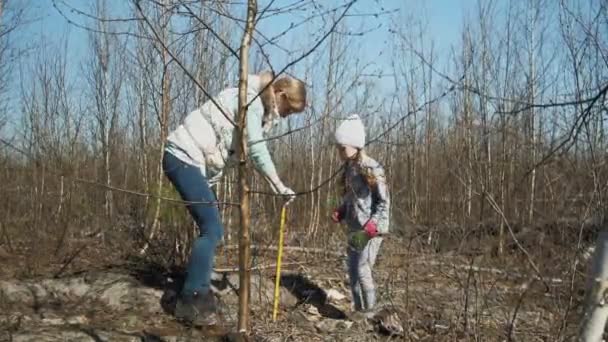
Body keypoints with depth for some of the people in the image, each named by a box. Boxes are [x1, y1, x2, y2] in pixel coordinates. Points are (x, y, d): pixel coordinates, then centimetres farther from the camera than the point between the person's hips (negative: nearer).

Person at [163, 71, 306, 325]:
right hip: (183, 157, -10)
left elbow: (254, 150, 9)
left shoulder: (259, 107, 15)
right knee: (212, 229, -15)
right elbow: (257, 150, -23)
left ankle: (199, 295, 17)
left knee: (212, 229, 10)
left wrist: (273, 185, -2)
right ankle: (188, 302, -10)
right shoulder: (251, 100, -15)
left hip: (194, 161, 10)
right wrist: (279, 186, -22)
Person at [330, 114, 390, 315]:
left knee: (363, 271, -8)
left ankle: (369, 314, 7)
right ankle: (358, 310, 24)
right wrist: (339, 213, 0)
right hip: (354, 229, 8)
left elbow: (384, 203, -15)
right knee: (352, 270, 11)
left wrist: (370, 229, -22)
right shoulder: (348, 168, 8)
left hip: (372, 229, -8)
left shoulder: (371, 169, -16)